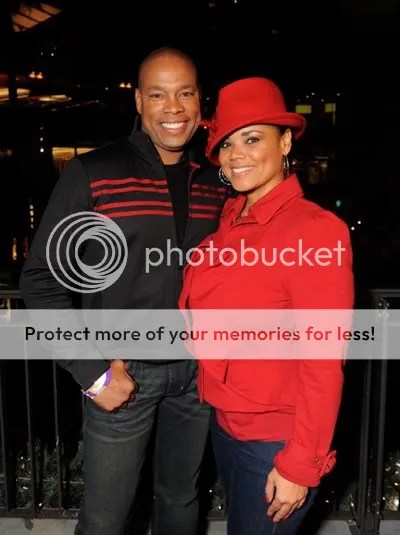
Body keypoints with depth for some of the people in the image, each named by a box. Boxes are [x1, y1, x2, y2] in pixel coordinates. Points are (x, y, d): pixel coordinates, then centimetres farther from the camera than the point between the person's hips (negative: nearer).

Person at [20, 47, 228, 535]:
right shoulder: (92, 175, -12)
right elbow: (40, 280, -10)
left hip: (196, 370, 4)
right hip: (124, 372, -3)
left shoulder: (216, 180, 1)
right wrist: (93, 370, -13)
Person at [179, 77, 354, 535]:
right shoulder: (229, 219, 0)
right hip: (225, 423, 7)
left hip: (275, 439, -6)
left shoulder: (316, 229, -21)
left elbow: (324, 364, -19)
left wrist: (299, 465, -15)